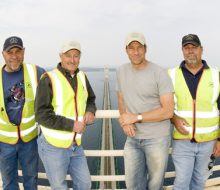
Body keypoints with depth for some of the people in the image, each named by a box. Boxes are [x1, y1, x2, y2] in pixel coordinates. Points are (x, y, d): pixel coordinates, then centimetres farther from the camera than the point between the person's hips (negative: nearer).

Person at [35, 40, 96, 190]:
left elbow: (90, 99, 17)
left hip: (76, 145, 5)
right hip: (53, 146, -5)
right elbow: (42, 115, -18)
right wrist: (71, 125, -21)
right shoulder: (49, 79, -14)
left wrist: (90, 111, -5)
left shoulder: (82, 77, 4)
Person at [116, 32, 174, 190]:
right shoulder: (121, 71, 3)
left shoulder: (160, 73, -14)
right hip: (133, 137, 4)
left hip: (157, 138, -4)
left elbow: (168, 111, -16)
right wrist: (125, 121, -6)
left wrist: (136, 117, -18)